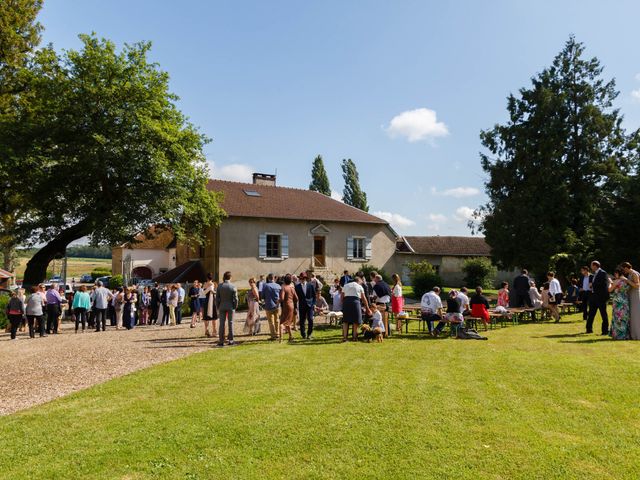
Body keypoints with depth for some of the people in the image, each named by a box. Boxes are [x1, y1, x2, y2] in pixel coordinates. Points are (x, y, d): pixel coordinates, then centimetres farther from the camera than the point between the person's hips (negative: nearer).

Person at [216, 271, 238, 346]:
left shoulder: (219, 286, -3)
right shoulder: (233, 286, -8)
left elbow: (217, 298, 0)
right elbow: (235, 298, -7)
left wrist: (217, 307, 10)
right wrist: (235, 307, 5)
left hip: (222, 307, 1)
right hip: (230, 307, -1)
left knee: (222, 323, 5)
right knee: (230, 323, 5)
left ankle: (221, 341, 6)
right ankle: (231, 340, 7)